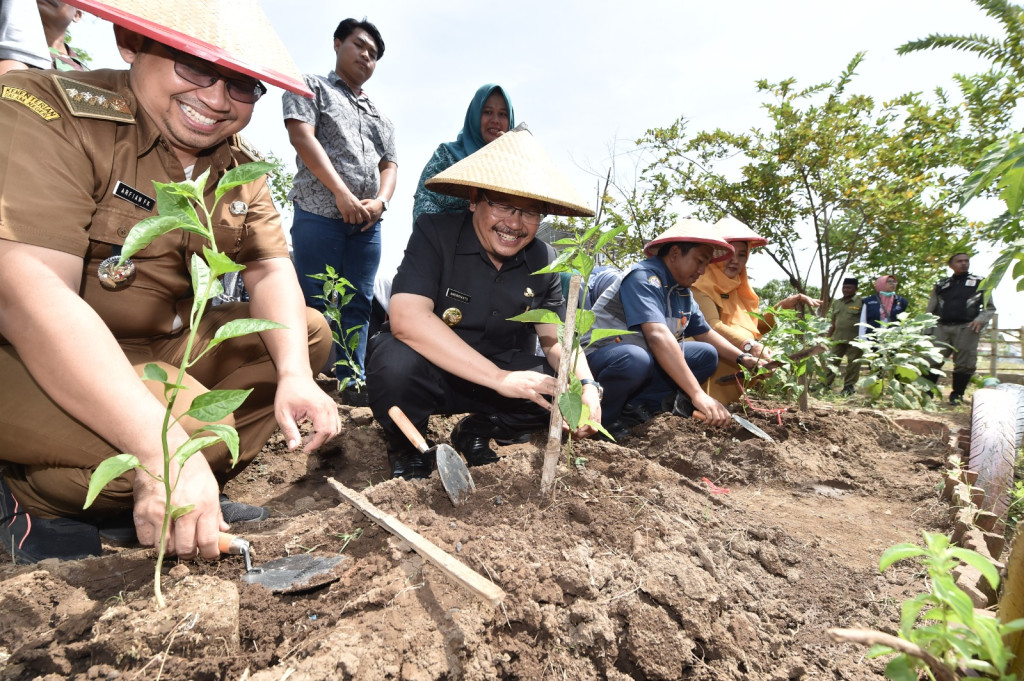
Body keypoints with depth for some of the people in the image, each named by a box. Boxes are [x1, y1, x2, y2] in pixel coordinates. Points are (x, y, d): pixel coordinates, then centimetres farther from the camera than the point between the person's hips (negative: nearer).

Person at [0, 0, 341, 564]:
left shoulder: (239, 163, 2)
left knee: (308, 330, 1)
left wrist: (296, 375, -20)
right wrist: (163, 449, -41)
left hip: (162, 350, 7)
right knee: (190, 418, -32)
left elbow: (269, 268, -1)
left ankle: (194, 495, 0)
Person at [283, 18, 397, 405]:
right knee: (312, 301, -5)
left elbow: (389, 165, 18)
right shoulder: (311, 87, 12)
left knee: (358, 304, 2)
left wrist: (380, 202, -5)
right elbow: (302, 136, -4)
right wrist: (342, 194, -14)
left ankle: (353, 381, 7)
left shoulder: (380, 117, 26)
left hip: (367, 223, 5)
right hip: (319, 213, -4)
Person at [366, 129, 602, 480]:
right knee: (397, 364, -35)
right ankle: (404, 446, -2)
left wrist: (586, 385, -27)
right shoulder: (434, 232, -18)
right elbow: (407, 319, -31)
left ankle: (478, 430, 8)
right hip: (425, 370, -3)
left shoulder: (543, 260, -5)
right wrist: (499, 378, -37)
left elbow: (558, 338, -4)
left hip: (503, 372, 4)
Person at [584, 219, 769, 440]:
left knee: (707, 354, 5)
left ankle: (643, 406, -8)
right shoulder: (644, 277, -21)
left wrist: (743, 358, 6)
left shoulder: (684, 294, 7)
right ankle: (602, 417, -13)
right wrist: (697, 394, -37)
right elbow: (658, 337, -34)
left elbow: (706, 334, 21)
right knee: (635, 358, -39)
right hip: (601, 357, -9)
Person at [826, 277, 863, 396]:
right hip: (838, 338, 5)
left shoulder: (860, 303, -4)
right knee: (833, 361, 6)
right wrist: (828, 338, 15)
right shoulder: (836, 303, 13)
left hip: (854, 340, -5)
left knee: (853, 364, 3)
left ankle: (849, 386, 12)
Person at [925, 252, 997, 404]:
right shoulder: (941, 285, 17)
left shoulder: (979, 283, 14)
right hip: (942, 327, 1)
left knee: (965, 364, 0)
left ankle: (956, 395, 12)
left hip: (966, 328, -1)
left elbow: (990, 307, 12)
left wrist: (980, 320, -8)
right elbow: (930, 310, 15)